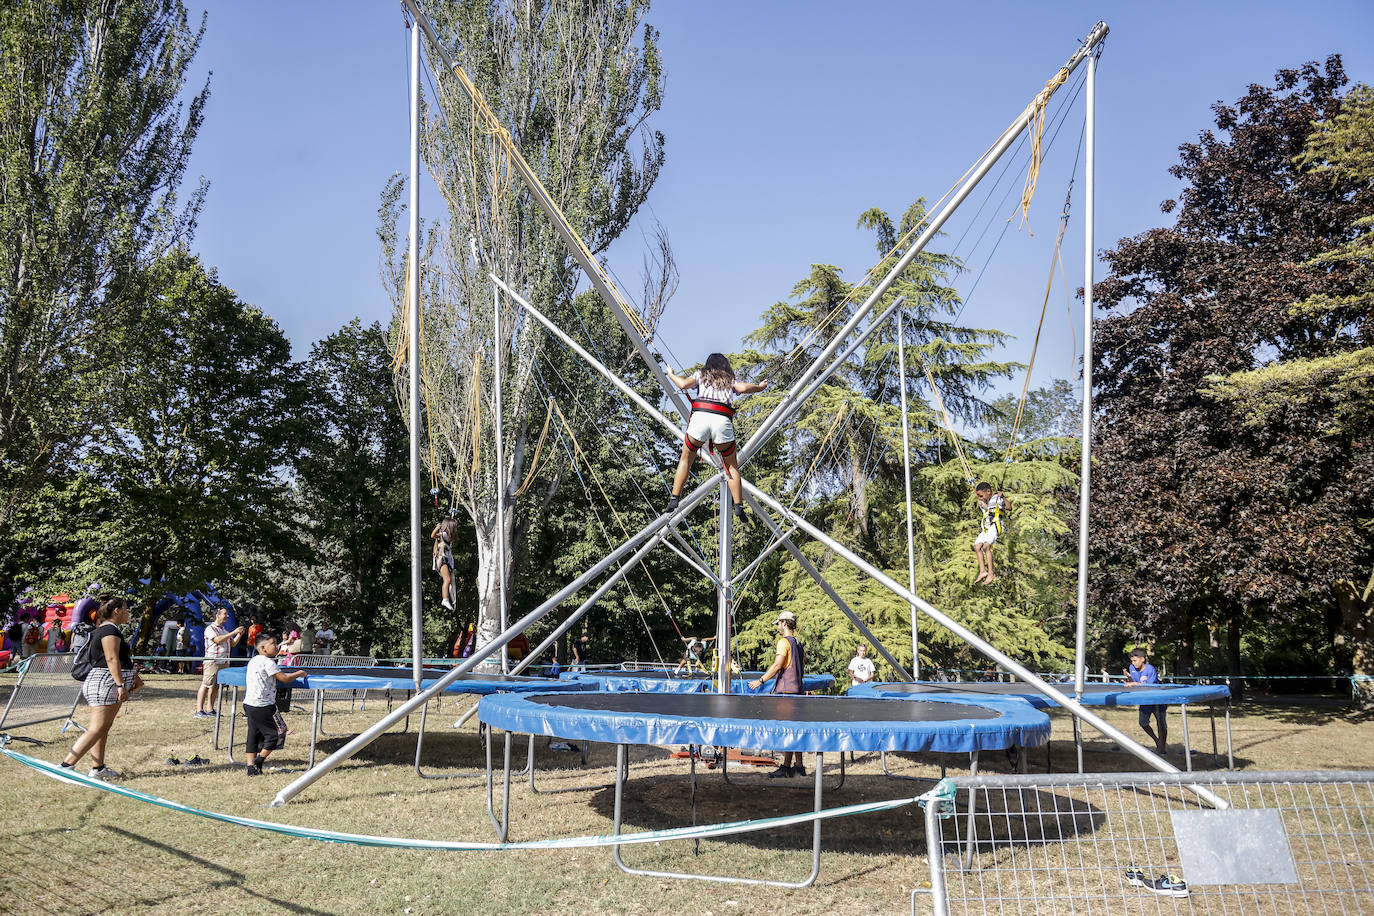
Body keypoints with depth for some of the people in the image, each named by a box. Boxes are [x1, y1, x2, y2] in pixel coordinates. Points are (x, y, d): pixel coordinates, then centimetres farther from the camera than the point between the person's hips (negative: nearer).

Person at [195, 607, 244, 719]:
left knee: (216, 687, 8)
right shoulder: (210, 628, -4)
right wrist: (233, 632, -19)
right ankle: (199, 711, -11)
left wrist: (240, 634, 7)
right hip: (212, 662, -8)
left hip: (224, 663, 8)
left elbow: (233, 644, 23)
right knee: (206, 685, -9)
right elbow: (217, 640, -19)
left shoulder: (224, 630, 22)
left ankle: (210, 710, 12)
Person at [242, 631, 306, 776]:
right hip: (262, 706, -9)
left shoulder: (253, 661, 13)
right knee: (275, 733, 1)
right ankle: (258, 761, 3)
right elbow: (284, 679, -14)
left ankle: (251, 766, 12)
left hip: (249, 703, 9)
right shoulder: (268, 662, -14)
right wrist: (299, 673, 0)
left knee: (254, 735, 12)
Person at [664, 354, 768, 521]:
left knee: (686, 459, 16)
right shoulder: (730, 379, 24)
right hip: (723, 421, 1)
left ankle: (674, 499, 4)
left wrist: (671, 374, 25)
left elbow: (684, 384, 7)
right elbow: (743, 388, 3)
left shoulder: (701, 374, 23)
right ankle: (739, 506, 3)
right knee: (731, 465, 14)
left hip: (700, 416, 0)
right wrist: (760, 387, 21)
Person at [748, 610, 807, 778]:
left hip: (785, 689, -9)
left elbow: (777, 665, -19)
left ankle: (787, 766, -9)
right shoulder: (799, 644, 17)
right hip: (796, 689, 9)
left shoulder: (784, 642, -10)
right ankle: (798, 766, 13)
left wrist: (761, 681, -15)